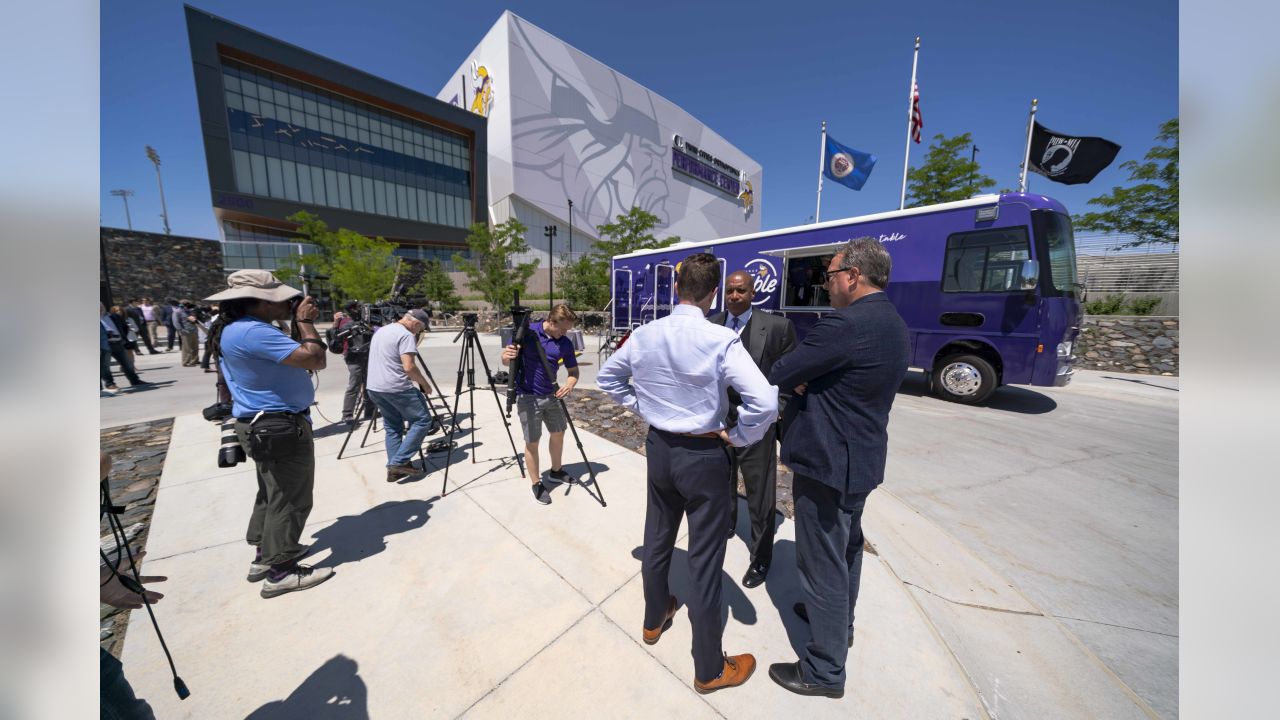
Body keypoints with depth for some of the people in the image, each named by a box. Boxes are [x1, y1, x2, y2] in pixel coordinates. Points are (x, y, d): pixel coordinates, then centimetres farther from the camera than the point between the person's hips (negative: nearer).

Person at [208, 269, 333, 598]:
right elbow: (313, 359, -27)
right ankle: (280, 572, 11)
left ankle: (265, 554, 36)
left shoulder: (237, 330, 12)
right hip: (280, 427, -11)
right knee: (290, 499, 0)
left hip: (264, 424, 11)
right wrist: (305, 322, -17)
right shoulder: (254, 332, -23)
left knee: (273, 493, 23)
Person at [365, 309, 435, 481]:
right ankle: (400, 461, -5)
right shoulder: (406, 335, -12)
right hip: (397, 388, -9)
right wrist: (424, 384, -7)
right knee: (422, 420, 0)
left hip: (373, 388, 9)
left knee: (393, 427, 15)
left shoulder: (380, 331, 17)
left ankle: (393, 469, 13)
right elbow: (409, 367, -20)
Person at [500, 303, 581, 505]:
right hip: (528, 397, -5)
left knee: (558, 433, 17)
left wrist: (569, 384, -20)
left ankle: (556, 471, 40)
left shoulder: (565, 343, -3)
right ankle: (537, 484, 20)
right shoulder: (527, 331, -13)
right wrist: (507, 356, -33)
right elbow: (507, 362, -8)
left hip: (551, 395, 5)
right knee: (532, 442, 2)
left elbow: (573, 370, 3)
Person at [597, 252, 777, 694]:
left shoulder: (645, 334, -5)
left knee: (657, 539, 25)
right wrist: (737, 437, -9)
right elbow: (765, 402, -26)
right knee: (704, 560, 11)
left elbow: (607, 378, 8)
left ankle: (654, 620, 51)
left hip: (658, 447, 5)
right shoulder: (721, 339, -20)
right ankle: (709, 670, 34)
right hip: (703, 455, -5)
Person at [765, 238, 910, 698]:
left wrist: (796, 383, 3)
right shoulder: (894, 325, 7)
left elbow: (778, 376, -19)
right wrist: (807, 385, 0)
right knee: (846, 547, 27)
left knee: (822, 563, 6)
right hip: (862, 456, 10)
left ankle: (825, 671, 26)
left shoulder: (845, 325, -25)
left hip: (828, 460, -10)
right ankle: (838, 619, 50)